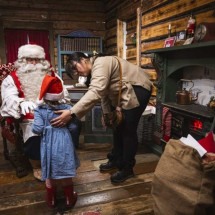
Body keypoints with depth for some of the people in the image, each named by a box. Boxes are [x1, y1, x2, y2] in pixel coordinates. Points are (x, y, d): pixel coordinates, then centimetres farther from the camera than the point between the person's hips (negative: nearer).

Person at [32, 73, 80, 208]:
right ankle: (70, 199, 32)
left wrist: (46, 128, 5)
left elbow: (37, 129, -17)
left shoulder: (40, 110, -11)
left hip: (49, 146, 0)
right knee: (66, 173, 16)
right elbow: (73, 127, -7)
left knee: (50, 174, 18)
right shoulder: (67, 108, -8)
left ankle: (51, 200, 36)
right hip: (64, 144, 0)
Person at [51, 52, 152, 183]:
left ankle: (127, 169, 10)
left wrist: (72, 113, -44)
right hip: (124, 93, 10)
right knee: (118, 127, 15)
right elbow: (104, 92, 17)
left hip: (137, 90, -10)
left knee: (128, 130, -6)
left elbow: (95, 93, -39)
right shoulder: (95, 69, 9)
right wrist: (106, 112, 12)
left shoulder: (100, 64, -24)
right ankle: (116, 160, 31)